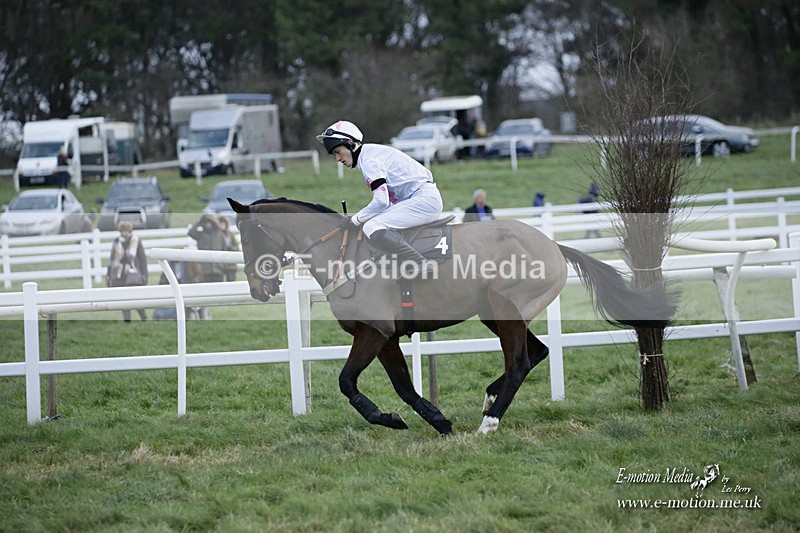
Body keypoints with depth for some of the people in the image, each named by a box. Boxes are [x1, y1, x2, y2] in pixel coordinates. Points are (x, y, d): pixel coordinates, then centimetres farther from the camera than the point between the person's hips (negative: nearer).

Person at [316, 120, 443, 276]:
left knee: (372, 228, -22)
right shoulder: (371, 153, 19)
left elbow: (381, 201, -19)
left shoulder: (369, 159, -12)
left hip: (424, 199, -11)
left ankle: (420, 264, -29)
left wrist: (354, 220, -8)